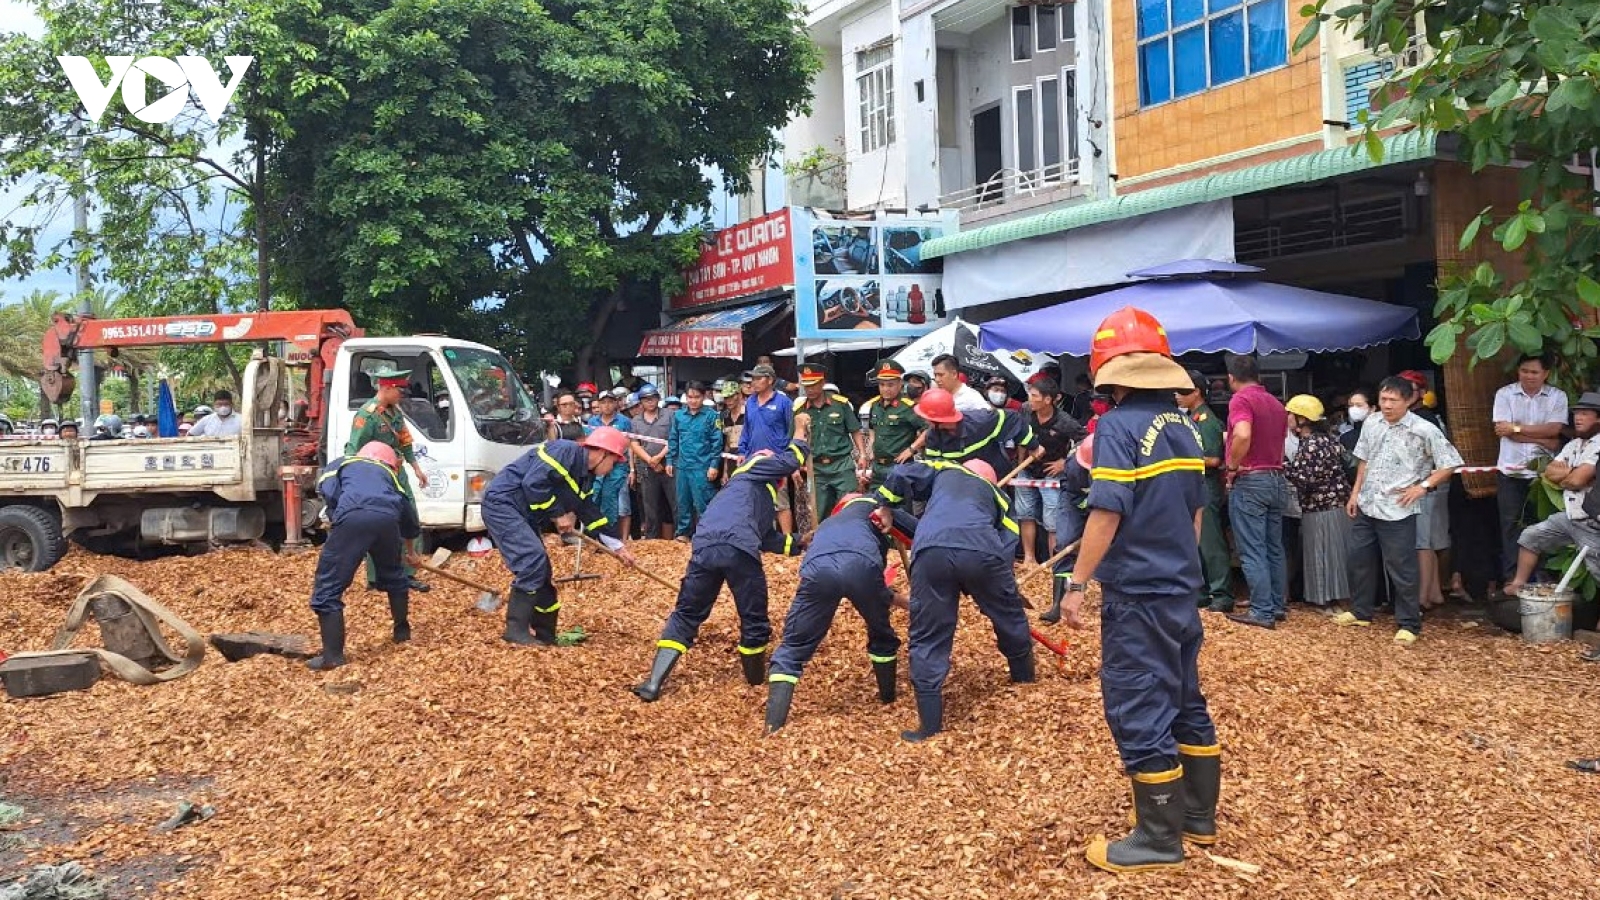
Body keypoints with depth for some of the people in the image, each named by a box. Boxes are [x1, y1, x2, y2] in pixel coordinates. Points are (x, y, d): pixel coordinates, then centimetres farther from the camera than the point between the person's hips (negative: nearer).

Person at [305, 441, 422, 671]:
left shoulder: (340, 463, 33)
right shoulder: (387, 472, 39)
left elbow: (329, 491, 10)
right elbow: (406, 508, 39)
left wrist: (336, 522, 22)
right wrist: (407, 535, 60)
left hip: (352, 516, -3)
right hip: (386, 518, 3)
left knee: (328, 587, 4)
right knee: (393, 575, 31)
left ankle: (332, 655, -2)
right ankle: (402, 631, 44)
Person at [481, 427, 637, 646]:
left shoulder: (582, 473, 14)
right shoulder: (568, 451, -18)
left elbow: (589, 512, 23)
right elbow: (533, 482, -26)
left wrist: (617, 546, 23)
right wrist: (558, 514, -15)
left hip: (521, 513, 11)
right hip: (502, 503, -11)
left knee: (541, 570, 10)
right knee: (532, 562, -19)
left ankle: (545, 634, 18)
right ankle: (516, 631, -14)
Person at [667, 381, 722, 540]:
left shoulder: (711, 415, -6)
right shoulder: (678, 415, 8)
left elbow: (717, 442, -6)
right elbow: (673, 440, 15)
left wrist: (714, 465, -11)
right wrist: (670, 461, 10)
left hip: (702, 467, -5)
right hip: (682, 466, 5)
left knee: (702, 503, -2)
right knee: (683, 502, 13)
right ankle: (682, 532, 24)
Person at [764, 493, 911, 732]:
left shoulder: (826, 525, 48)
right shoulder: (871, 506, 40)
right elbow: (918, 532, 28)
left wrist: (897, 598, 62)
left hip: (818, 567, 2)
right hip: (861, 563, -2)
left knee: (792, 649, 12)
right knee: (882, 636, 29)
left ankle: (773, 729, -2)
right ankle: (888, 700, 45)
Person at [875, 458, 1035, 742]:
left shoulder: (944, 469, 36)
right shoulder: (996, 494, 36)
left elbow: (901, 474, 22)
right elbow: (1008, 543, 27)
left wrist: (886, 507, 37)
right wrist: (1002, 588, 34)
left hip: (932, 551, -1)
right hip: (981, 551, 1)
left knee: (928, 636, 7)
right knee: (1009, 614, 29)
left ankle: (930, 722, 6)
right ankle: (1023, 675, 51)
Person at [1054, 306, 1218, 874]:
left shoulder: (1119, 424, -16)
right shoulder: (1183, 426, 7)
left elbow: (1107, 513, -21)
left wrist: (1077, 583, -15)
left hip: (1137, 594, -8)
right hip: (1182, 589, 8)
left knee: (1139, 712, 1)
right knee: (1186, 702, 17)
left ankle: (1159, 839, 9)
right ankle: (1199, 818, 28)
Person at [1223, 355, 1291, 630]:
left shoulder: (1240, 399, -11)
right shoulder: (1276, 403, 15)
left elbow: (1243, 435, -29)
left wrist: (1232, 466, -16)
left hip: (1250, 481, -8)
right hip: (1277, 480, 8)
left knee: (1252, 551, -4)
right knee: (1274, 548, 14)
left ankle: (1262, 611, -4)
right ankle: (1278, 605, 19)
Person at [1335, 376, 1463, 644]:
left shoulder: (1424, 430, -11)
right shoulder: (1371, 423, 5)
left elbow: (1450, 464, -6)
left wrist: (1423, 486, -13)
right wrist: (1355, 493, 13)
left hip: (1397, 511, -6)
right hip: (1366, 506, 6)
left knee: (1401, 569, -1)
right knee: (1359, 559, 15)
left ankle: (1409, 624, 10)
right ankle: (1360, 611, 31)